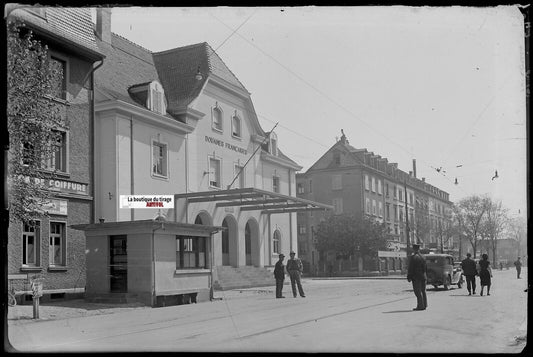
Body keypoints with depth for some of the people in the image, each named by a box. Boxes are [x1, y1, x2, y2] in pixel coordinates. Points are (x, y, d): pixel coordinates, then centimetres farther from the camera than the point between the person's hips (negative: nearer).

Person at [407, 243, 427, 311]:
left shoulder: (413, 257, -12)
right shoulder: (422, 257, 10)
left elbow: (410, 268, -15)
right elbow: (425, 268, 16)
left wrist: (409, 277, -11)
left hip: (416, 277, -7)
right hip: (423, 277, 7)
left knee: (418, 292, -5)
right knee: (423, 291, 13)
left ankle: (420, 306, -7)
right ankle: (424, 305, 17)